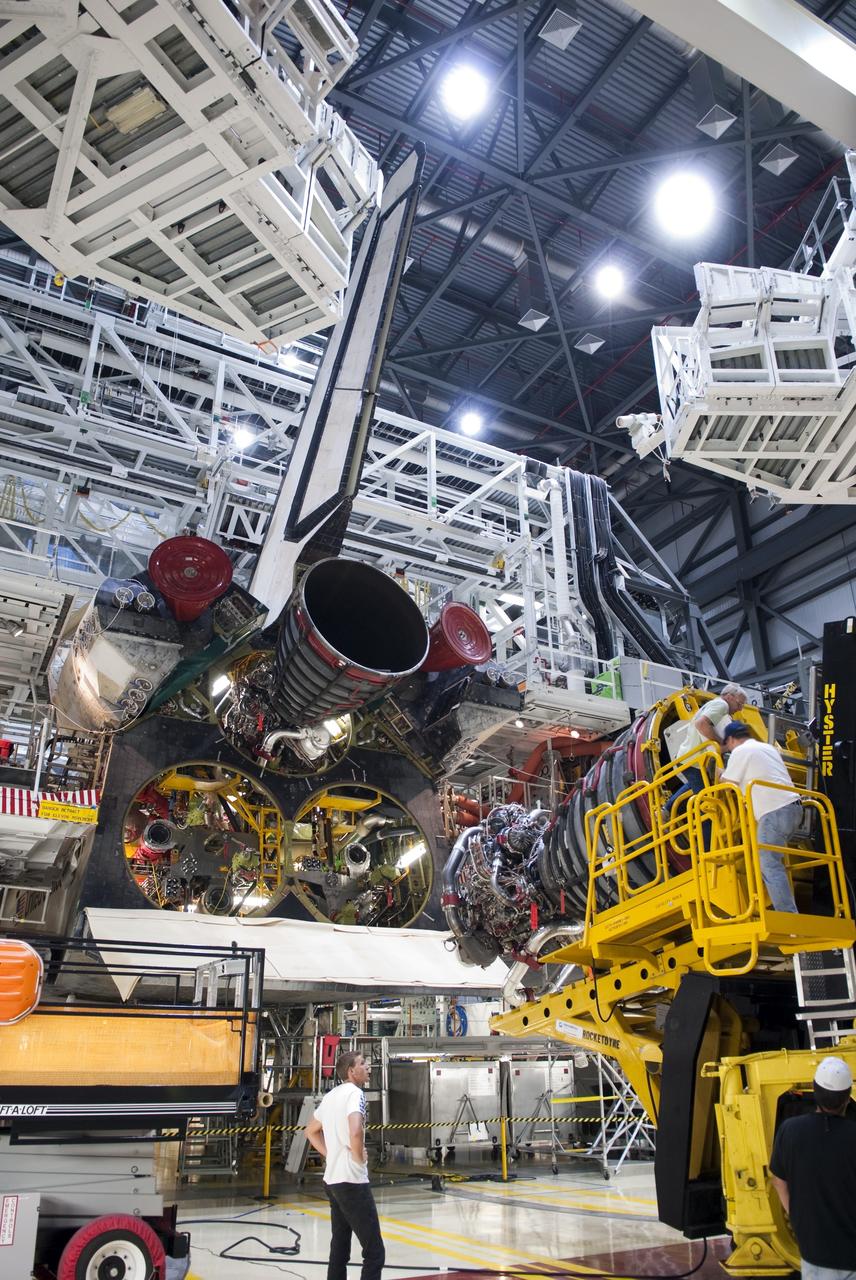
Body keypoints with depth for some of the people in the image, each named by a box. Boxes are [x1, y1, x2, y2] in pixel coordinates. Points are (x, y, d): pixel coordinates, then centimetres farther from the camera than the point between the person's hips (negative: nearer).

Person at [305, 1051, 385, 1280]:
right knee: (375, 1253, -5)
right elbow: (355, 1131, -31)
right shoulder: (354, 1092, -14)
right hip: (352, 1181, -9)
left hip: (332, 1180, 9)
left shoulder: (331, 1095, 12)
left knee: (339, 1250, 16)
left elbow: (311, 1132, 25)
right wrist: (360, 1157, -14)